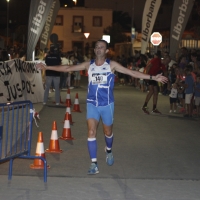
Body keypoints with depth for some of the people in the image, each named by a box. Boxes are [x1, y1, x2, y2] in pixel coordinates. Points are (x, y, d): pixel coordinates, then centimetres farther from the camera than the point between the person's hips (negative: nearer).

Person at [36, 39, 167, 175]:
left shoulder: (111, 65, -5)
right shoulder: (88, 65, 1)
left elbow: (132, 73, -8)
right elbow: (68, 68, 5)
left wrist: (153, 77, -14)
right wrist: (47, 67, 4)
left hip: (107, 104, -1)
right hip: (92, 104, 1)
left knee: (108, 132, 13)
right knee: (91, 132, -11)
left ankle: (109, 151, 46)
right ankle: (94, 164, -7)